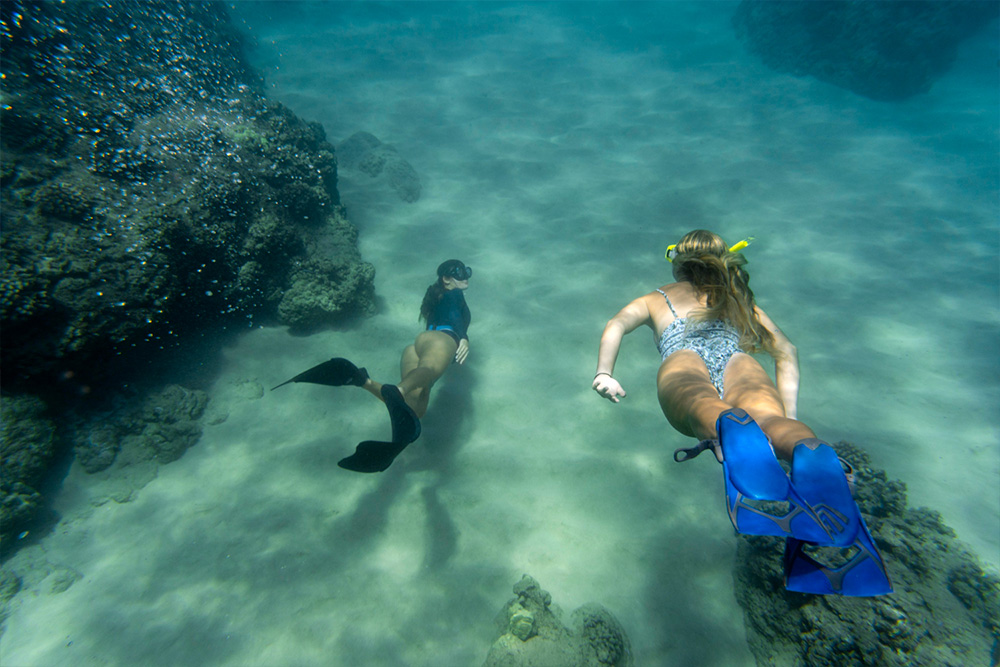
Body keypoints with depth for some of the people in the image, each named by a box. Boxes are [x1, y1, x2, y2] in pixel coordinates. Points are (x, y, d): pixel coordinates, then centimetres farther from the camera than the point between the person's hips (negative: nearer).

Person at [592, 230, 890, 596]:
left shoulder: (656, 298, 37)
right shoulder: (738, 299, 40)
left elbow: (616, 325, 15)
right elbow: (785, 350, 25)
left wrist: (604, 373, 1)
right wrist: (788, 414, 19)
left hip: (683, 361, -1)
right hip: (737, 360, 2)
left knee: (702, 403, -33)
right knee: (765, 417, -26)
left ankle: (731, 427, -67)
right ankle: (812, 455, -59)